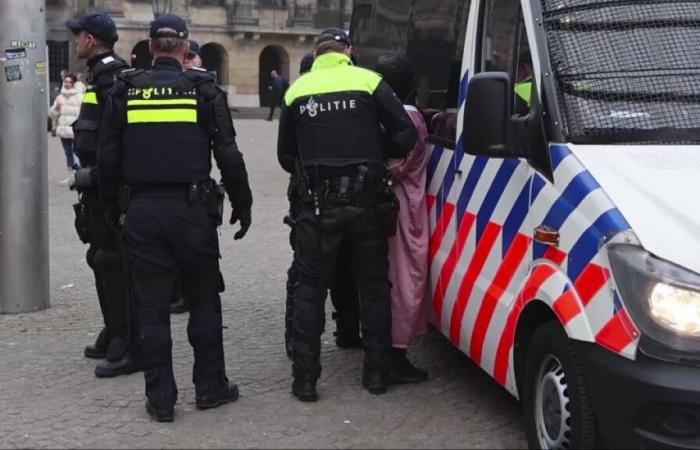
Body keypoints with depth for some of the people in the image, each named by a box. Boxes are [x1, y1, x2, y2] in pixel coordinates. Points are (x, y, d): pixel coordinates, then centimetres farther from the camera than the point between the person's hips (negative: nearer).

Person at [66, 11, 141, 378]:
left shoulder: (111, 75, -15)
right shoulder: (102, 73, 16)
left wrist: (97, 175, -22)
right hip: (99, 185, 11)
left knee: (113, 262, -8)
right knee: (102, 258, 17)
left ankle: (129, 348, -3)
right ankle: (114, 337, 29)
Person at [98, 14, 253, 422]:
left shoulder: (126, 91, 3)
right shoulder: (204, 89, -3)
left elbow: (108, 157, 5)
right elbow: (228, 155, -4)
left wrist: (113, 208, 14)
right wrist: (242, 204, 5)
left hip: (142, 209, 2)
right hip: (192, 208, -1)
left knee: (152, 305, 8)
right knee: (204, 300, 12)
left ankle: (160, 398, 12)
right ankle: (210, 387, 19)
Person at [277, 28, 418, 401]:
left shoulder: (297, 91, 6)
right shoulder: (370, 82, 0)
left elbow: (286, 156, 9)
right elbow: (405, 136, -4)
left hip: (318, 205, 0)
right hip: (365, 202, 0)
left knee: (310, 289, 9)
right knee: (374, 285, 13)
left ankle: (305, 378, 7)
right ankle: (377, 372, 18)